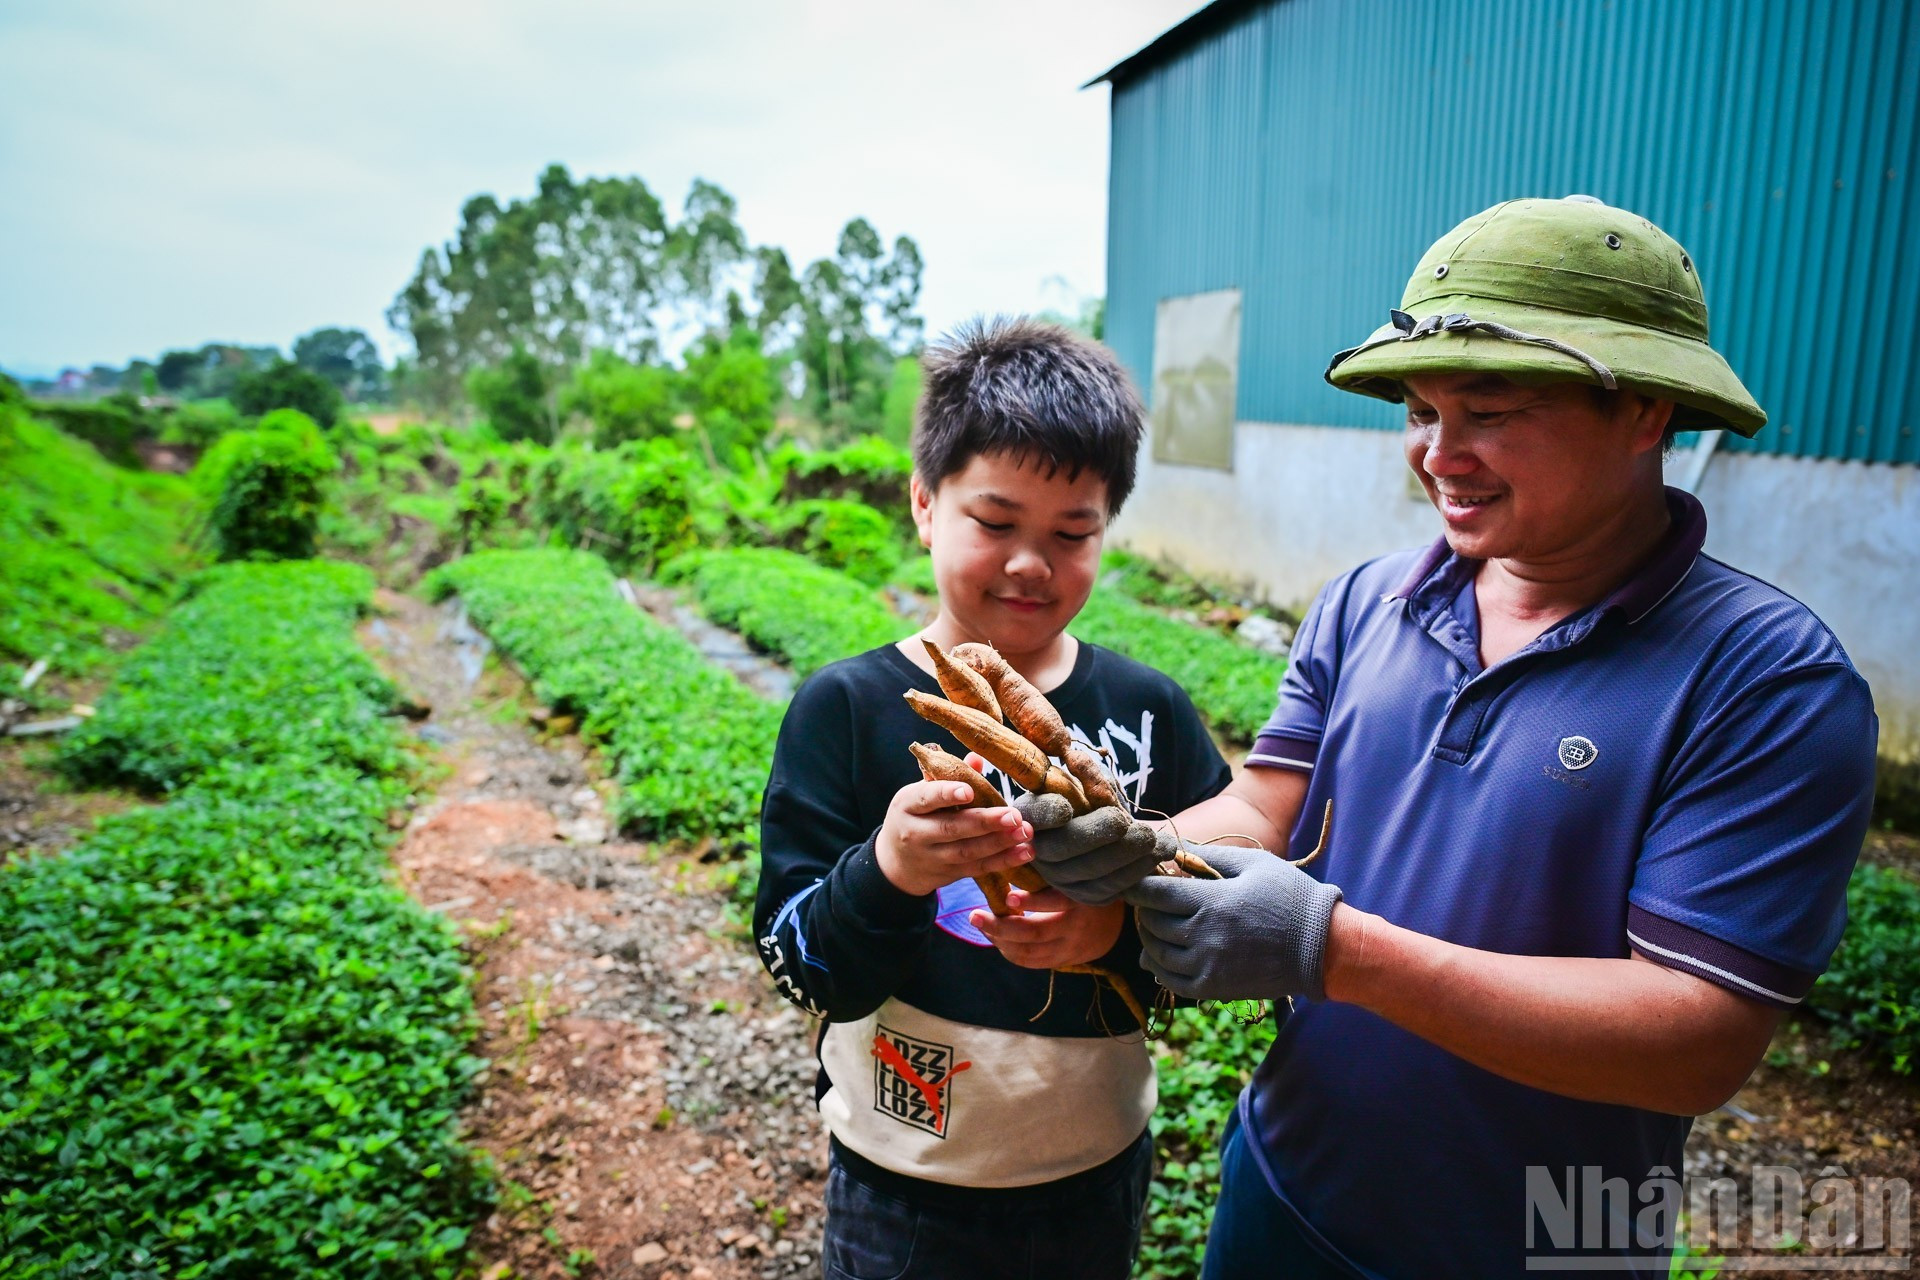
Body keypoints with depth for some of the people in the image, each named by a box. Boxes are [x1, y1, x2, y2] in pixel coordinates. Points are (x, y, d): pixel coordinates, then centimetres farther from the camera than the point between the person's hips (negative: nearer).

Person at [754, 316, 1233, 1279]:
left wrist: (1121, 923, -25)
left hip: (1102, 1172, 2)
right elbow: (804, 972, -15)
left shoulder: (1146, 711, -7)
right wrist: (889, 873, -34)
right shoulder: (846, 709, -13)